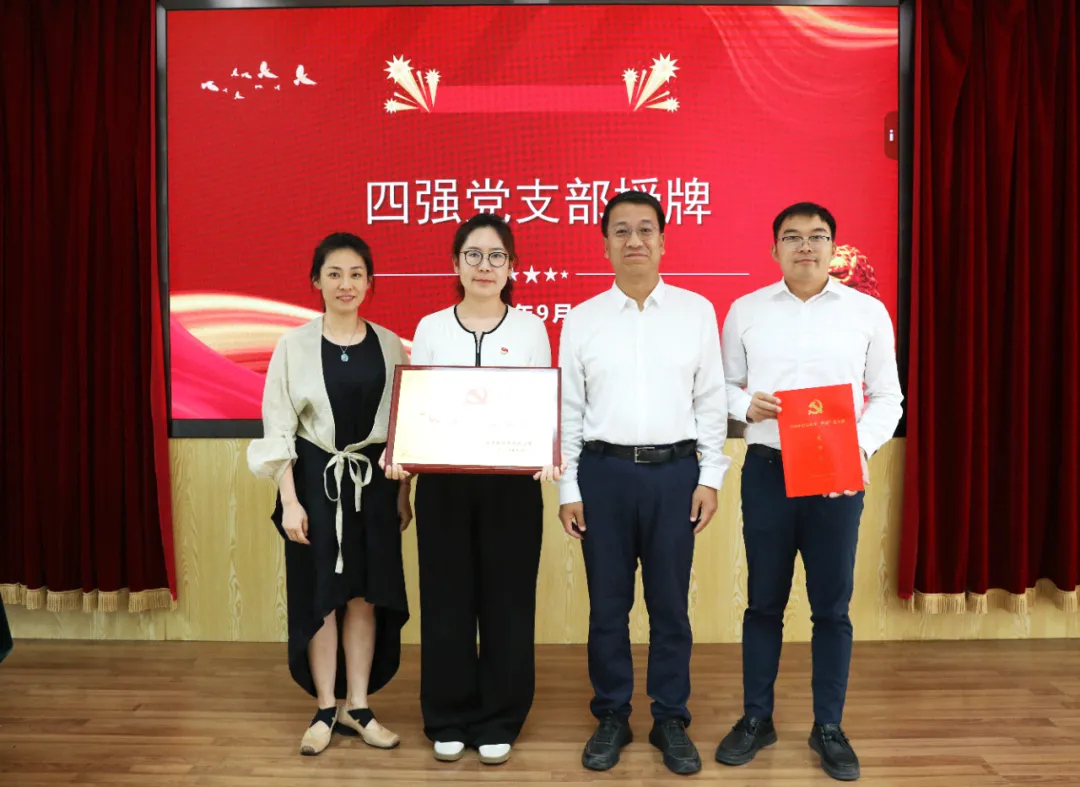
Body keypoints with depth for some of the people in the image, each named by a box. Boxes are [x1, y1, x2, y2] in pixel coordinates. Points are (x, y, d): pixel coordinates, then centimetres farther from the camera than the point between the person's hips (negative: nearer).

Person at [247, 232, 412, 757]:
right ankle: (326, 709, 21)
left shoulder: (389, 345, 3)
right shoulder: (294, 345, -4)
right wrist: (289, 501, -10)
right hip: (317, 480, -2)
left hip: (374, 481, 2)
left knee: (366, 595, 8)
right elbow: (278, 428, -5)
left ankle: (357, 706, 22)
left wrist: (403, 492, 4)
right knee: (320, 596, 6)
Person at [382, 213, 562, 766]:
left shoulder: (530, 328, 3)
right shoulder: (430, 328, 5)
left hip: (512, 484, 0)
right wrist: (398, 454, -14)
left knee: (506, 602, 6)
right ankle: (448, 720, 24)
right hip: (442, 483, 1)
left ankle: (497, 722, 22)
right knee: (446, 602, 7)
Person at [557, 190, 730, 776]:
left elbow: (711, 401, 5)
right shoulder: (582, 319, 4)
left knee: (670, 603, 9)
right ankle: (611, 718, 25)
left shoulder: (696, 311, 4)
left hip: (674, 470, 0)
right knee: (607, 603, 9)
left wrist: (710, 477, 0)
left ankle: (671, 721, 25)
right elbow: (567, 409, 5)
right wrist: (567, 488, 2)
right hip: (603, 470, 0)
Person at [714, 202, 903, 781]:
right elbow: (723, 385, 10)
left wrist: (862, 447, -12)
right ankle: (756, 719, 24)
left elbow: (887, 395, 5)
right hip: (766, 470, 0)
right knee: (764, 601, 10)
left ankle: (829, 729, 23)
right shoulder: (745, 310, 5)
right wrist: (746, 404, -12)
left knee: (832, 607, 7)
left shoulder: (868, 312, 4)